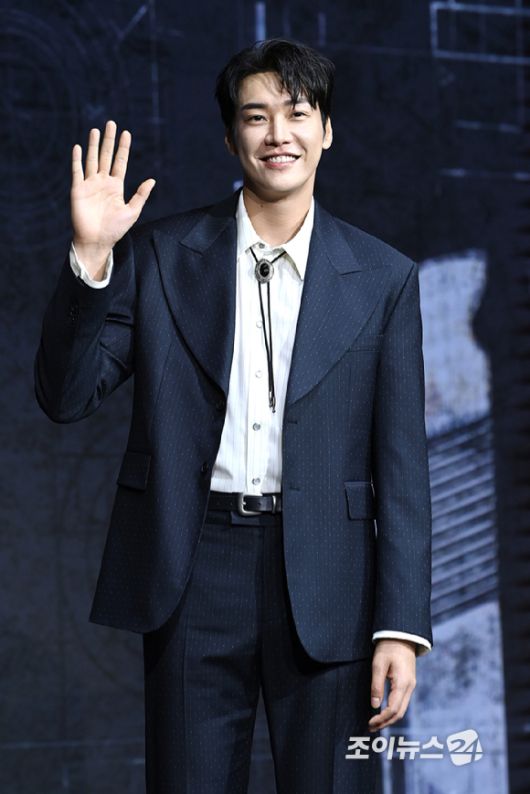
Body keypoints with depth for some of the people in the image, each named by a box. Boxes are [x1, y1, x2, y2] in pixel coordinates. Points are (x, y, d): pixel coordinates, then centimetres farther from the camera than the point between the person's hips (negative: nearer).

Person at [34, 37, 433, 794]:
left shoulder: (384, 278, 3)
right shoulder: (161, 255, 4)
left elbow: (402, 463, 2)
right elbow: (66, 396, 0)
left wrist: (401, 625, -4)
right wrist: (90, 255, -13)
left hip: (325, 582, 0)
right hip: (194, 573, 0)